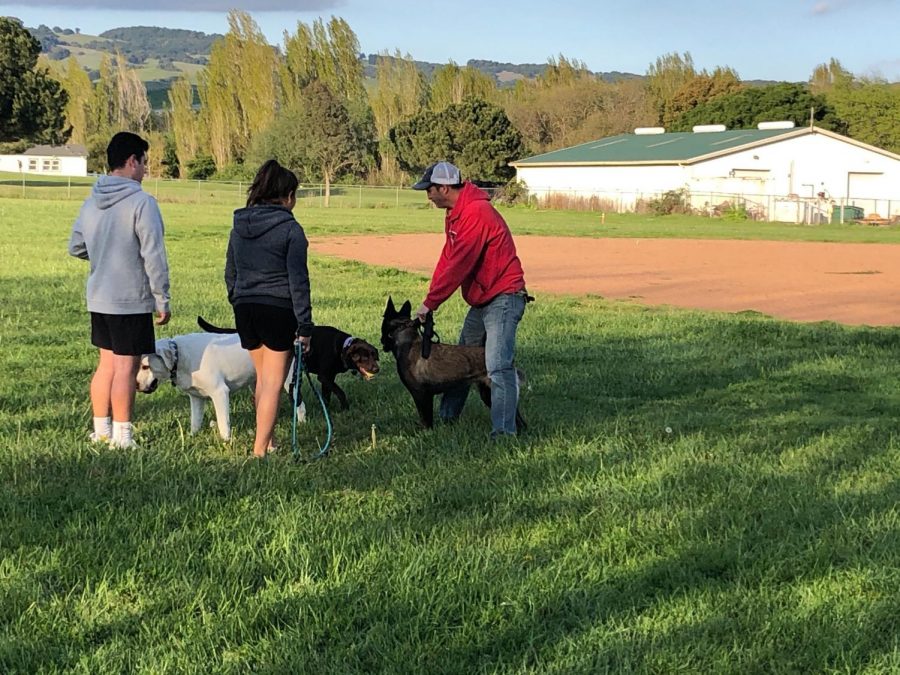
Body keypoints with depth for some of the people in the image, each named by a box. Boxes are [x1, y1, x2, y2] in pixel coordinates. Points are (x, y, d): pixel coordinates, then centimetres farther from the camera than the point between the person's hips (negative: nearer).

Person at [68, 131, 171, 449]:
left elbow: (75, 247, 15)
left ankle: (101, 430, 23)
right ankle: (121, 437, 4)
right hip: (131, 301, -7)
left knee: (106, 363, 16)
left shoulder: (92, 201, 6)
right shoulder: (141, 202, -16)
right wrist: (163, 300, -10)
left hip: (98, 298, 7)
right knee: (126, 366, -1)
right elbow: (154, 256, -17)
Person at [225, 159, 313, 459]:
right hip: (279, 311, -6)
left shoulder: (239, 226, 9)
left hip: (245, 309, 6)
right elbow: (298, 280, -12)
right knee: (273, 383, 0)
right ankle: (260, 450, -2)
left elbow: (230, 273, 15)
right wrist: (305, 325, -9)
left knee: (263, 377, 21)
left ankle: (267, 440, 30)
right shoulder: (290, 229, -9)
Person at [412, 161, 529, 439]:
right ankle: (447, 415, 34)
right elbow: (447, 258, 9)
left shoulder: (476, 214, -22)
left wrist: (430, 303, -18)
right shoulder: (455, 213, 10)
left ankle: (504, 431, -20)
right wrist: (430, 298, -3)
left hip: (503, 298, -11)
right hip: (480, 301, 11)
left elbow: (459, 265, -24)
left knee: (497, 366, -18)